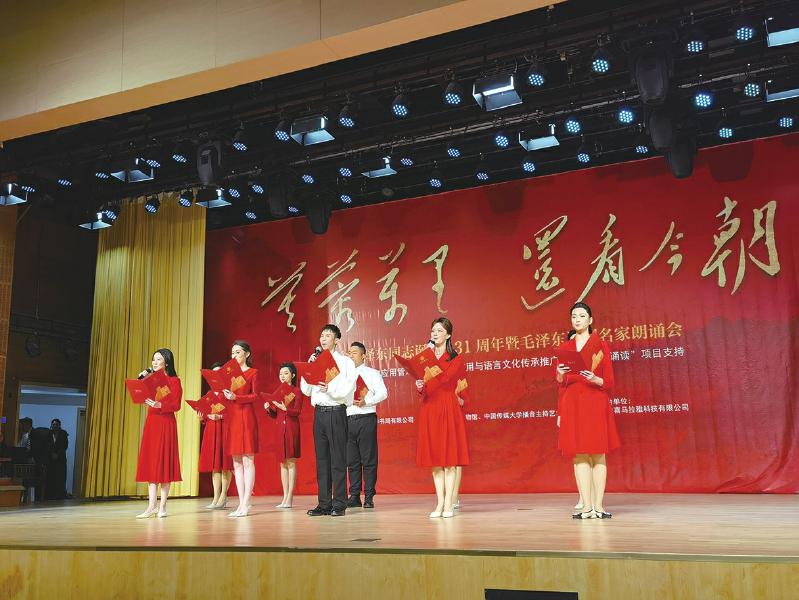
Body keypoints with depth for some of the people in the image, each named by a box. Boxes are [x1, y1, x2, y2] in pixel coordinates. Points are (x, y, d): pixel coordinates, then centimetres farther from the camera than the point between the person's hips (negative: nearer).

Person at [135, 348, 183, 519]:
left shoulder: (174, 380, -3)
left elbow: (176, 405, -11)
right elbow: (142, 398, 11)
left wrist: (159, 405, -26)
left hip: (166, 423, -6)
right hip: (151, 423, 6)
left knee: (164, 463, -3)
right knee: (150, 464, 3)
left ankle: (162, 506, 2)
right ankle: (152, 506, 5)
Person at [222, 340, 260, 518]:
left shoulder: (253, 372, 2)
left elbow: (256, 395, -7)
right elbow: (227, 394, 17)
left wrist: (236, 397, -19)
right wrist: (225, 395, -4)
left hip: (246, 416, -6)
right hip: (232, 416, 6)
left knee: (248, 461, -6)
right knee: (237, 462, 5)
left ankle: (246, 503, -5)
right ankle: (242, 503, 8)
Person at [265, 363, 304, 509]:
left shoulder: (297, 391, -1)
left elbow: (297, 411, -11)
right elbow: (274, 415, 15)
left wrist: (285, 408, -26)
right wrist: (268, 409, -5)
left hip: (291, 427, -6)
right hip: (279, 427, 6)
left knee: (291, 461, -5)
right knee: (282, 462, 7)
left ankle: (290, 498, -4)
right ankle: (285, 497, 10)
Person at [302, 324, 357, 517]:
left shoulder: (345, 361, 3)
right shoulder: (315, 360, 16)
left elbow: (349, 387, -9)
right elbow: (306, 390, 12)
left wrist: (331, 389, -25)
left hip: (336, 412, -5)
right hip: (319, 412, 5)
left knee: (338, 459, -3)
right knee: (321, 459, 7)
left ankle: (339, 504, 1)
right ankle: (324, 504, 12)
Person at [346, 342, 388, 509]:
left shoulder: (372, 373, 7)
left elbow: (383, 393, -4)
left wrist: (366, 401, -18)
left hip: (366, 419, -4)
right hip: (348, 419, 4)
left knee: (368, 459, -3)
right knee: (351, 460, 5)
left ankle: (369, 497, 1)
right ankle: (354, 496, 10)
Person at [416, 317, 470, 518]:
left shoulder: (456, 359, 1)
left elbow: (444, 377, -16)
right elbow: (423, 389, 7)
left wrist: (426, 384, -23)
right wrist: (421, 387, -13)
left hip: (448, 410, -4)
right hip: (429, 409, 4)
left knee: (449, 456, -3)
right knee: (434, 457, 4)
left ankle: (448, 504, 0)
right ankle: (439, 503, 9)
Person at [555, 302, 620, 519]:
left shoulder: (600, 345, 3)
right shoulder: (566, 347, 12)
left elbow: (609, 382, 1)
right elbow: (560, 382, 15)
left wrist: (594, 379, -18)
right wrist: (560, 375, -6)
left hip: (595, 403, -3)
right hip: (571, 404, 3)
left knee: (597, 454, -2)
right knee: (580, 455, 0)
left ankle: (599, 506, 2)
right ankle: (586, 507, 3)